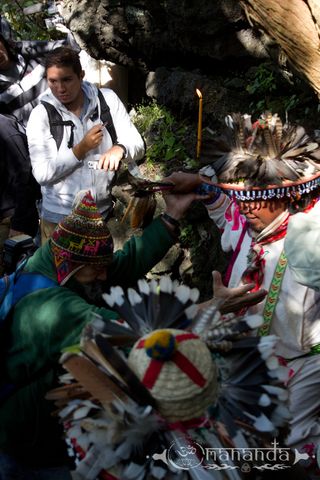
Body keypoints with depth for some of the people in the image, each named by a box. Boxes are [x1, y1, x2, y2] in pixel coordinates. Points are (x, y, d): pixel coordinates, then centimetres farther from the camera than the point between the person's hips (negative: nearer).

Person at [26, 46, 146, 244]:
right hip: (59, 216, -1)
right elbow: (42, 174, -13)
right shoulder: (41, 115, -9)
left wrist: (120, 149, -28)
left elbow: (138, 145, -5)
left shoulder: (108, 99, -5)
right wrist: (81, 149, -20)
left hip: (102, 212, 2)